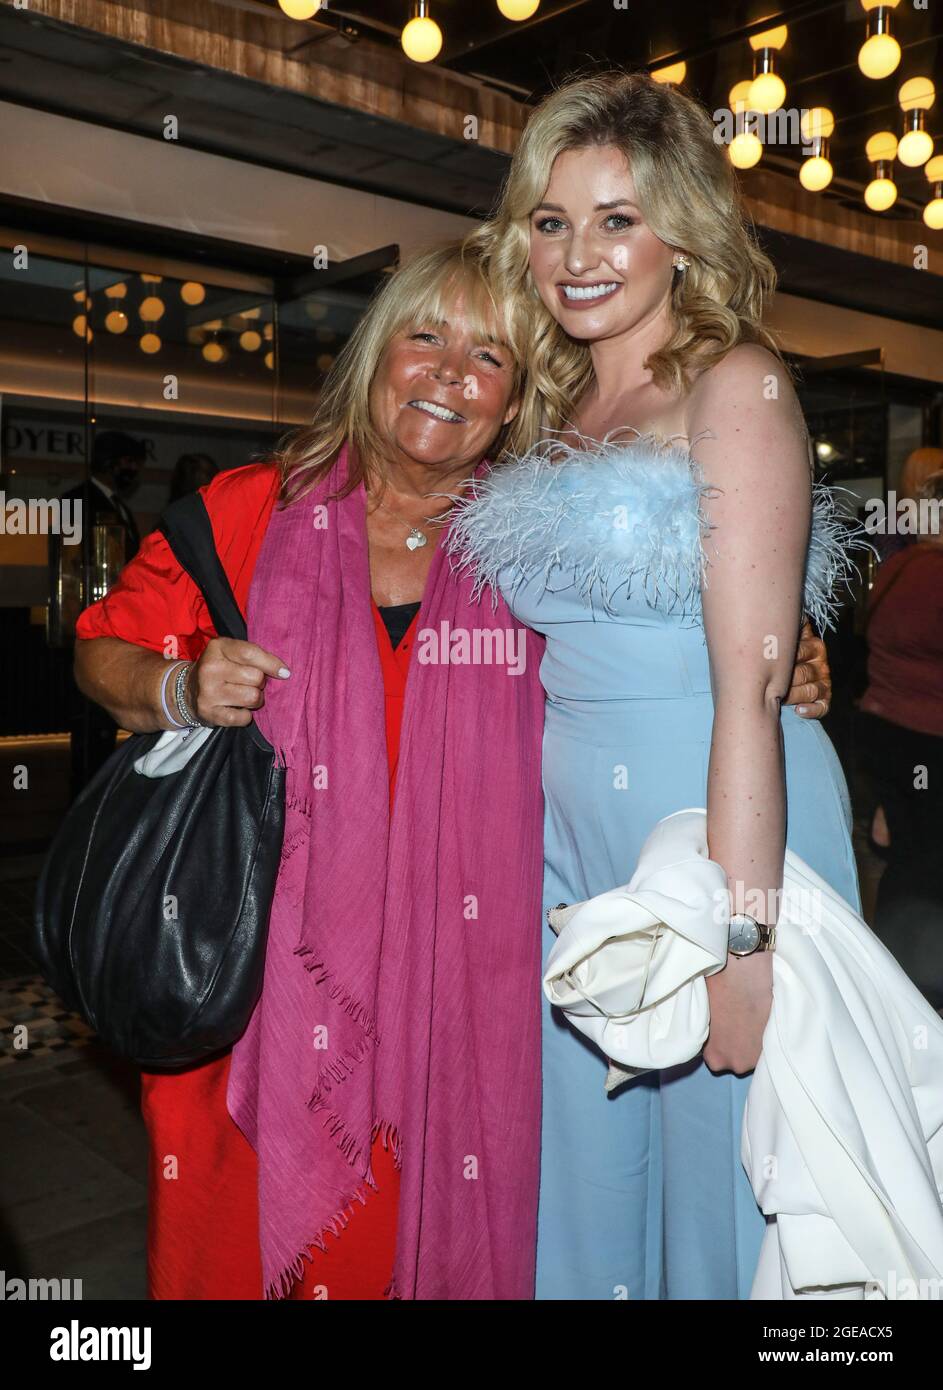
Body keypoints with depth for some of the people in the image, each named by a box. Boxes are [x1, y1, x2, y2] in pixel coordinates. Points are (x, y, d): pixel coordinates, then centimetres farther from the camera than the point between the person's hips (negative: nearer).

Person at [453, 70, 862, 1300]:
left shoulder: (734, 384, -8)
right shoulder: (559, 410, 11)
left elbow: (750, 687, -17)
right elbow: (561, 657, 11)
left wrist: (741, 936, -20)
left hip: (721, 822, -6)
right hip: (573, 829, 6)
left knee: (721, 1169, 10)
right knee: (591, 1165, 17)